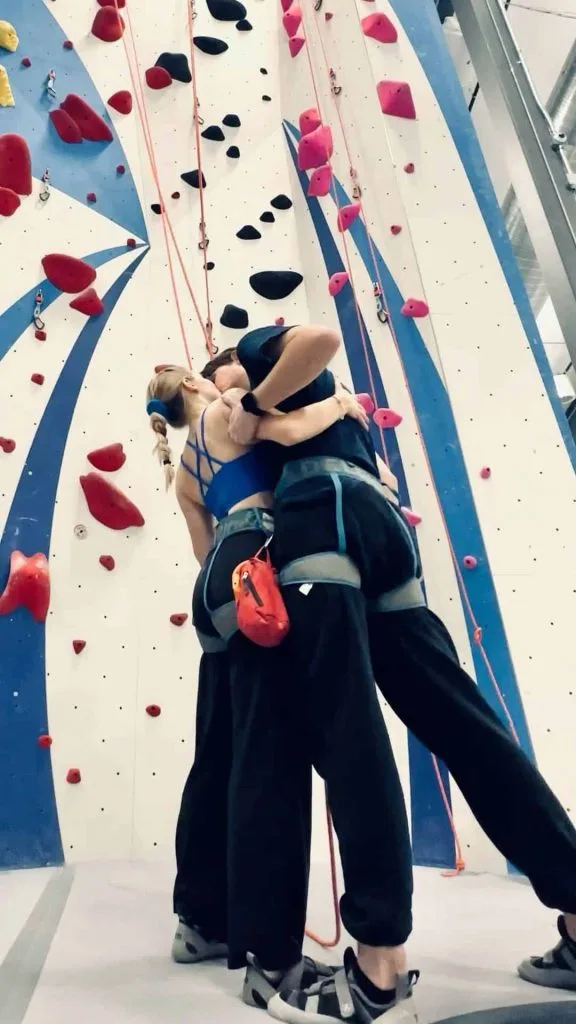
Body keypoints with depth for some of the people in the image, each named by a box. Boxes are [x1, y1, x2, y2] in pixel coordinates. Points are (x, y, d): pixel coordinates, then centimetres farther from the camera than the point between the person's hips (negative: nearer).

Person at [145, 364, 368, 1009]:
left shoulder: (184, 472, 28)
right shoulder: (225, 408, 7)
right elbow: (290, 430, -13)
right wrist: (341, 404, 3)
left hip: (222, 580, 9)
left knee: (220, 756, 13)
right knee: (269, 753, -11)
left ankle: (202, 920, 26)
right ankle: (273, 960, -6)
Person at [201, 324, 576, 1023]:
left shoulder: (255, 348, 21)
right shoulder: (303, 396, 42)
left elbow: (322, 337, -3)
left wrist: (250, 409, 4)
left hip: (325, 513, -8)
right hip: (378, 524, 9)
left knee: (344, 729, -14)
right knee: (459, 723, 1)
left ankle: (381, 958, -12)